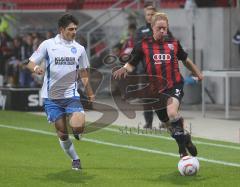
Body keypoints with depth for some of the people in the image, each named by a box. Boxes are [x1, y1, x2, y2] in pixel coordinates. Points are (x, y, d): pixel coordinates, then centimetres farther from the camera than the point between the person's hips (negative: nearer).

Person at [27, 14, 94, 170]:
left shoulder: (79, 49, 5)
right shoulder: (48, 44, -2)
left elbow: (83, 74, 15)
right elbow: (30, 63, 0)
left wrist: (90, 93, 14)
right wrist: (36, 67, -23)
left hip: (71, 95, 1)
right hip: (51, 97, -1)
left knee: (78, 127, -20)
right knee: (62, 133, 0)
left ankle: (78, 132, 17)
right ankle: (75, 159, 21)